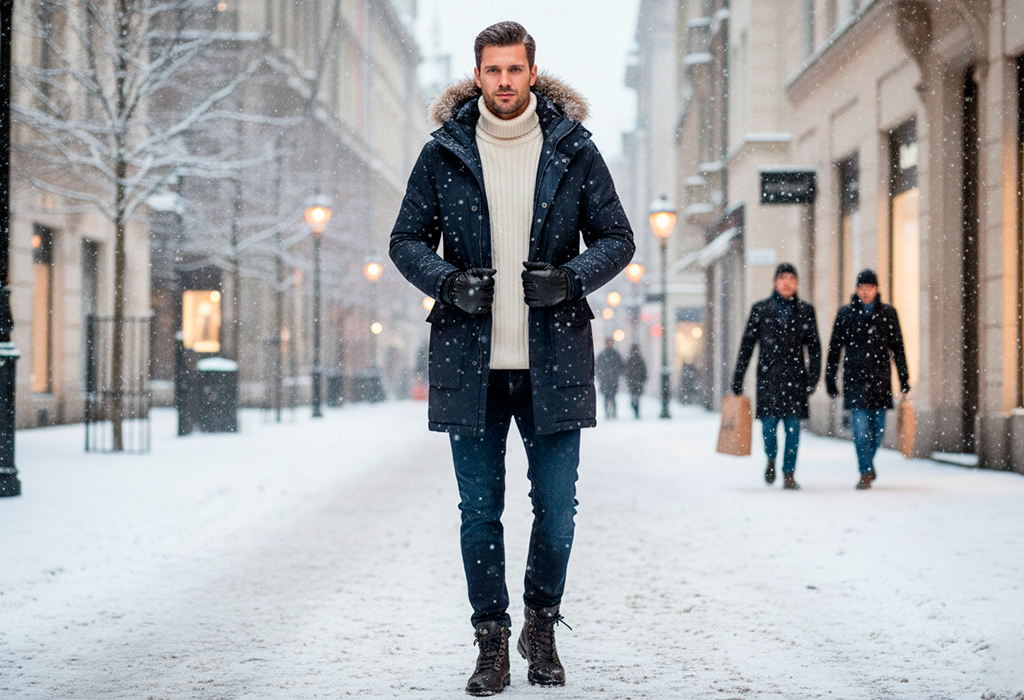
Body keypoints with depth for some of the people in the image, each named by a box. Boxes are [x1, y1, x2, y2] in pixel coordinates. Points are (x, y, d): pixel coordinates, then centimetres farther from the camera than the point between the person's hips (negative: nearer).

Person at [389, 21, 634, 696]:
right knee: (480, 510, 4)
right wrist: (450, 283, -11)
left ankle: (542, 628, 25)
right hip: (470, 360, 0)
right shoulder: (444, 153, 5)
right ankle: (493, 643, 16)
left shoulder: (574, 150, 4)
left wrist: (570, 278, -12)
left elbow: (617, 238, 7)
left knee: (557, 508, 3)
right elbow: (407, 239, 8)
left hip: (553, 360, 0)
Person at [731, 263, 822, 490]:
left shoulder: (805, 311, 9)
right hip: (768, 375, -1)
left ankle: (789, 473, 5)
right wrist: (738, 379, 4)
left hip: (795, 376, 1)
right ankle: (771, 458, 24)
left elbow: (814, 346, 9)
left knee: (793, 428, -3)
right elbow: (747, 345, 7)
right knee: (768, 424, -5)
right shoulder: (761, 309, 7)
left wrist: (813, 377, -1)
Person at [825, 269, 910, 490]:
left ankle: (868, 462, 30)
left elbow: (897, 347, 9)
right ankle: (865, 473, -5)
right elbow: (835, 348, 7)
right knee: (860, 426, -11)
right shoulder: (846, 314, 4)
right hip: (855, 378, -1)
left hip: (880, 378, 1)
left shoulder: (887, 313, 7)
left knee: (878, 428, 4)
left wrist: (904, 378, 6)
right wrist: (830, 379, 5)